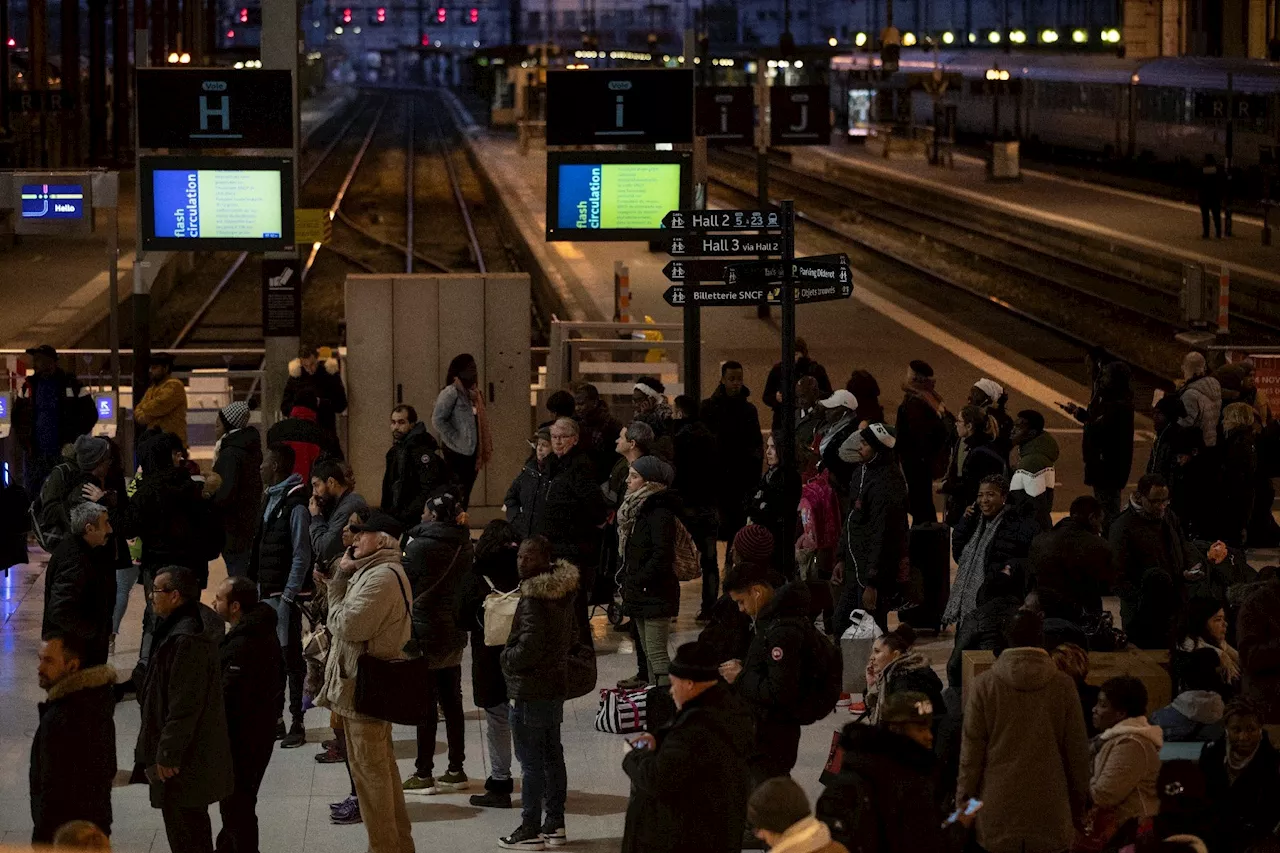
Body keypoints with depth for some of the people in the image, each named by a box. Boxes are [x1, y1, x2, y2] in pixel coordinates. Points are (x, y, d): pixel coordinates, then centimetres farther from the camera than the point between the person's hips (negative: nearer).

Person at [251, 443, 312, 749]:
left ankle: (297, 724, -2)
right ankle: (275, 718, 20)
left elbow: (302, 554, -17)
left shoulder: (295, 503, -14)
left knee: (290, 657, -5)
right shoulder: (270, 498, 14)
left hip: (285, 592, -9)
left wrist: (289, 595, -19)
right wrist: (257, 584, 14)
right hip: (266, 591, 9)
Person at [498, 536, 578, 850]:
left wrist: (507, 657, -7)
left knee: (531, 762, -2)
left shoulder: (533, 599, -22)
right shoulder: (564, 592, 6)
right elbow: (572, 632, 18)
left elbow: (528, 649, -25)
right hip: (556, 685, 9)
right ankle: (555, 824, 22)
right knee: (552, 756, 16)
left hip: (530, 691, -9)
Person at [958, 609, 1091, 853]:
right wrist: (1079, 798, 15)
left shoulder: (985, 684, -3)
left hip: (998, 802, 0)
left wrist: (965, 796, 8)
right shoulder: (1062, 685, 0)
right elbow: (1077, 748, 4)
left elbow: (972, 747, -1)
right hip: (1049, 804, 0)